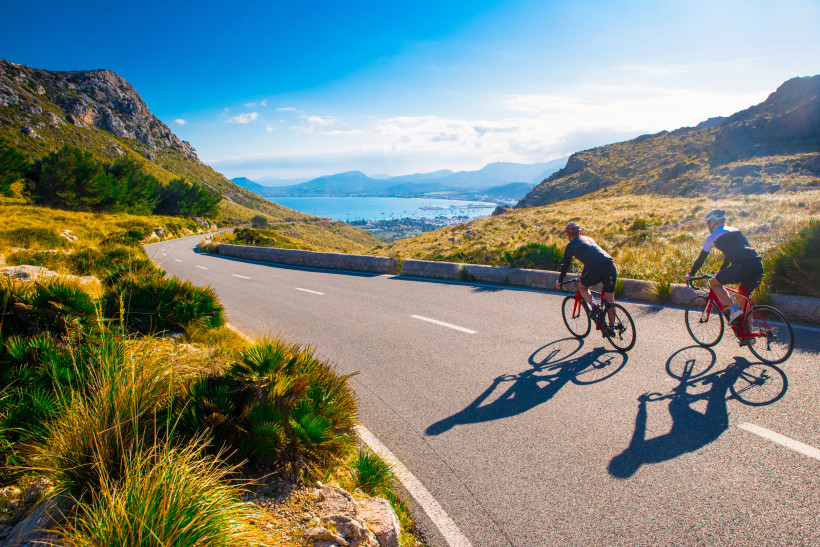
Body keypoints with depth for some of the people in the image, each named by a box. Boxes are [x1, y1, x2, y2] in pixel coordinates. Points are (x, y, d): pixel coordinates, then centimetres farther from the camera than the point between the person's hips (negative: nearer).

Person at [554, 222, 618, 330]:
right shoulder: (588, 239, 31)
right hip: (611, 266, 6)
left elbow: (565, 265, 18)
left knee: (581, 287, 21)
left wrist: (559, 281, 32)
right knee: (610, 301, 15)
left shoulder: (571, 245, 12)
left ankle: (594, 307, 1)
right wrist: (583, 274, 59)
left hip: (597, 270, -6)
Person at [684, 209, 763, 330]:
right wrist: (721, 271, 52)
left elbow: (701, 259, 14)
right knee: (742, 299, 23)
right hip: (758, 266, 7)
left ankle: (734, 309, -1)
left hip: (742, 267, -7)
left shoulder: (713, 237, 9)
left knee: (713, 283, 14)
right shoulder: (734, 230, 29)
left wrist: (690, 275, 28)